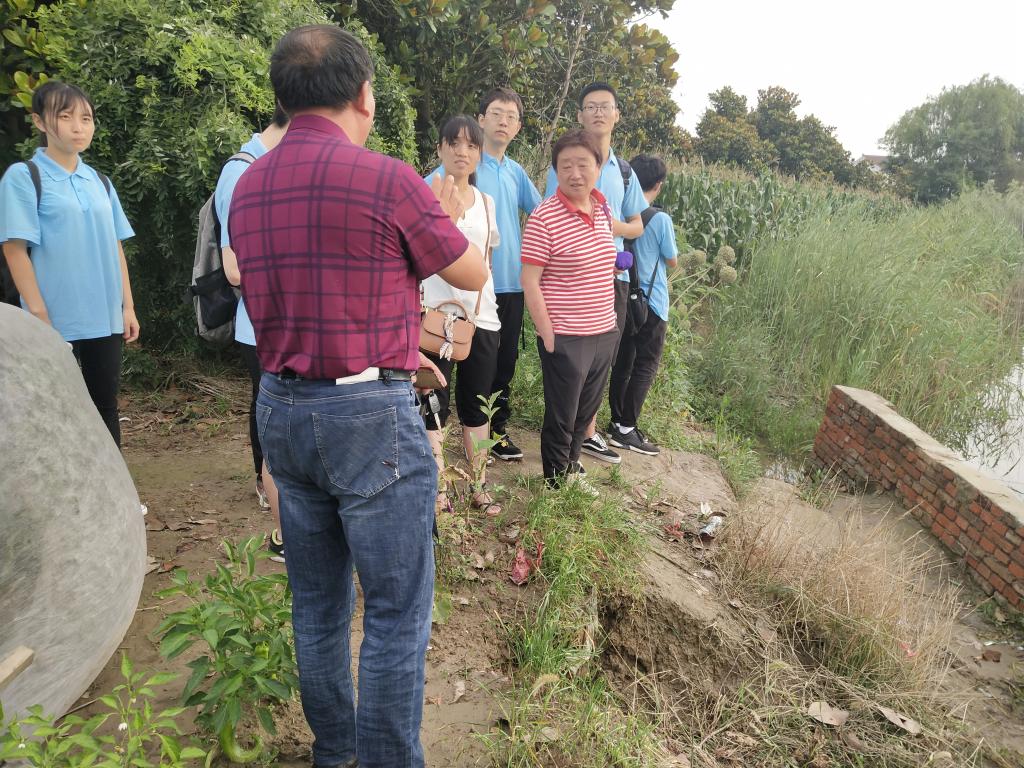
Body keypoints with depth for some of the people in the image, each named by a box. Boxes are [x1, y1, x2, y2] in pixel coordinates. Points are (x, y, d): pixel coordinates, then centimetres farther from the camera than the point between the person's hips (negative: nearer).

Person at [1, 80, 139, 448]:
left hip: (105, 319, 5)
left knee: (105, 405, 12)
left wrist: (128, 307, 8)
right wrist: (39, 316, -15)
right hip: (55, 321, -5)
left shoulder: (100, 182, 10)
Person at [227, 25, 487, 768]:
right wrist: (447, 217, 20)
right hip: (371, 418, -7)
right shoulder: (388, 181, -14)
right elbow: (474, 274, -1)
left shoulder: (247, 187, 8)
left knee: (318, 599, 21)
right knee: (397, 610, 7)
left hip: (281, 409, 8)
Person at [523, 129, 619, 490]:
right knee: (561, 419, 9)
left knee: (585, 412, 21)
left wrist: (609, 322, 16)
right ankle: (557, 483, 30)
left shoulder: (604, 210, 5)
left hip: (604, 333, 7)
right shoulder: (544, 218, -16)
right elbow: (529, 282, -15)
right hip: (565, 338, -6)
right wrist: (548, 336, -15)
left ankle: (572, 468, 42)